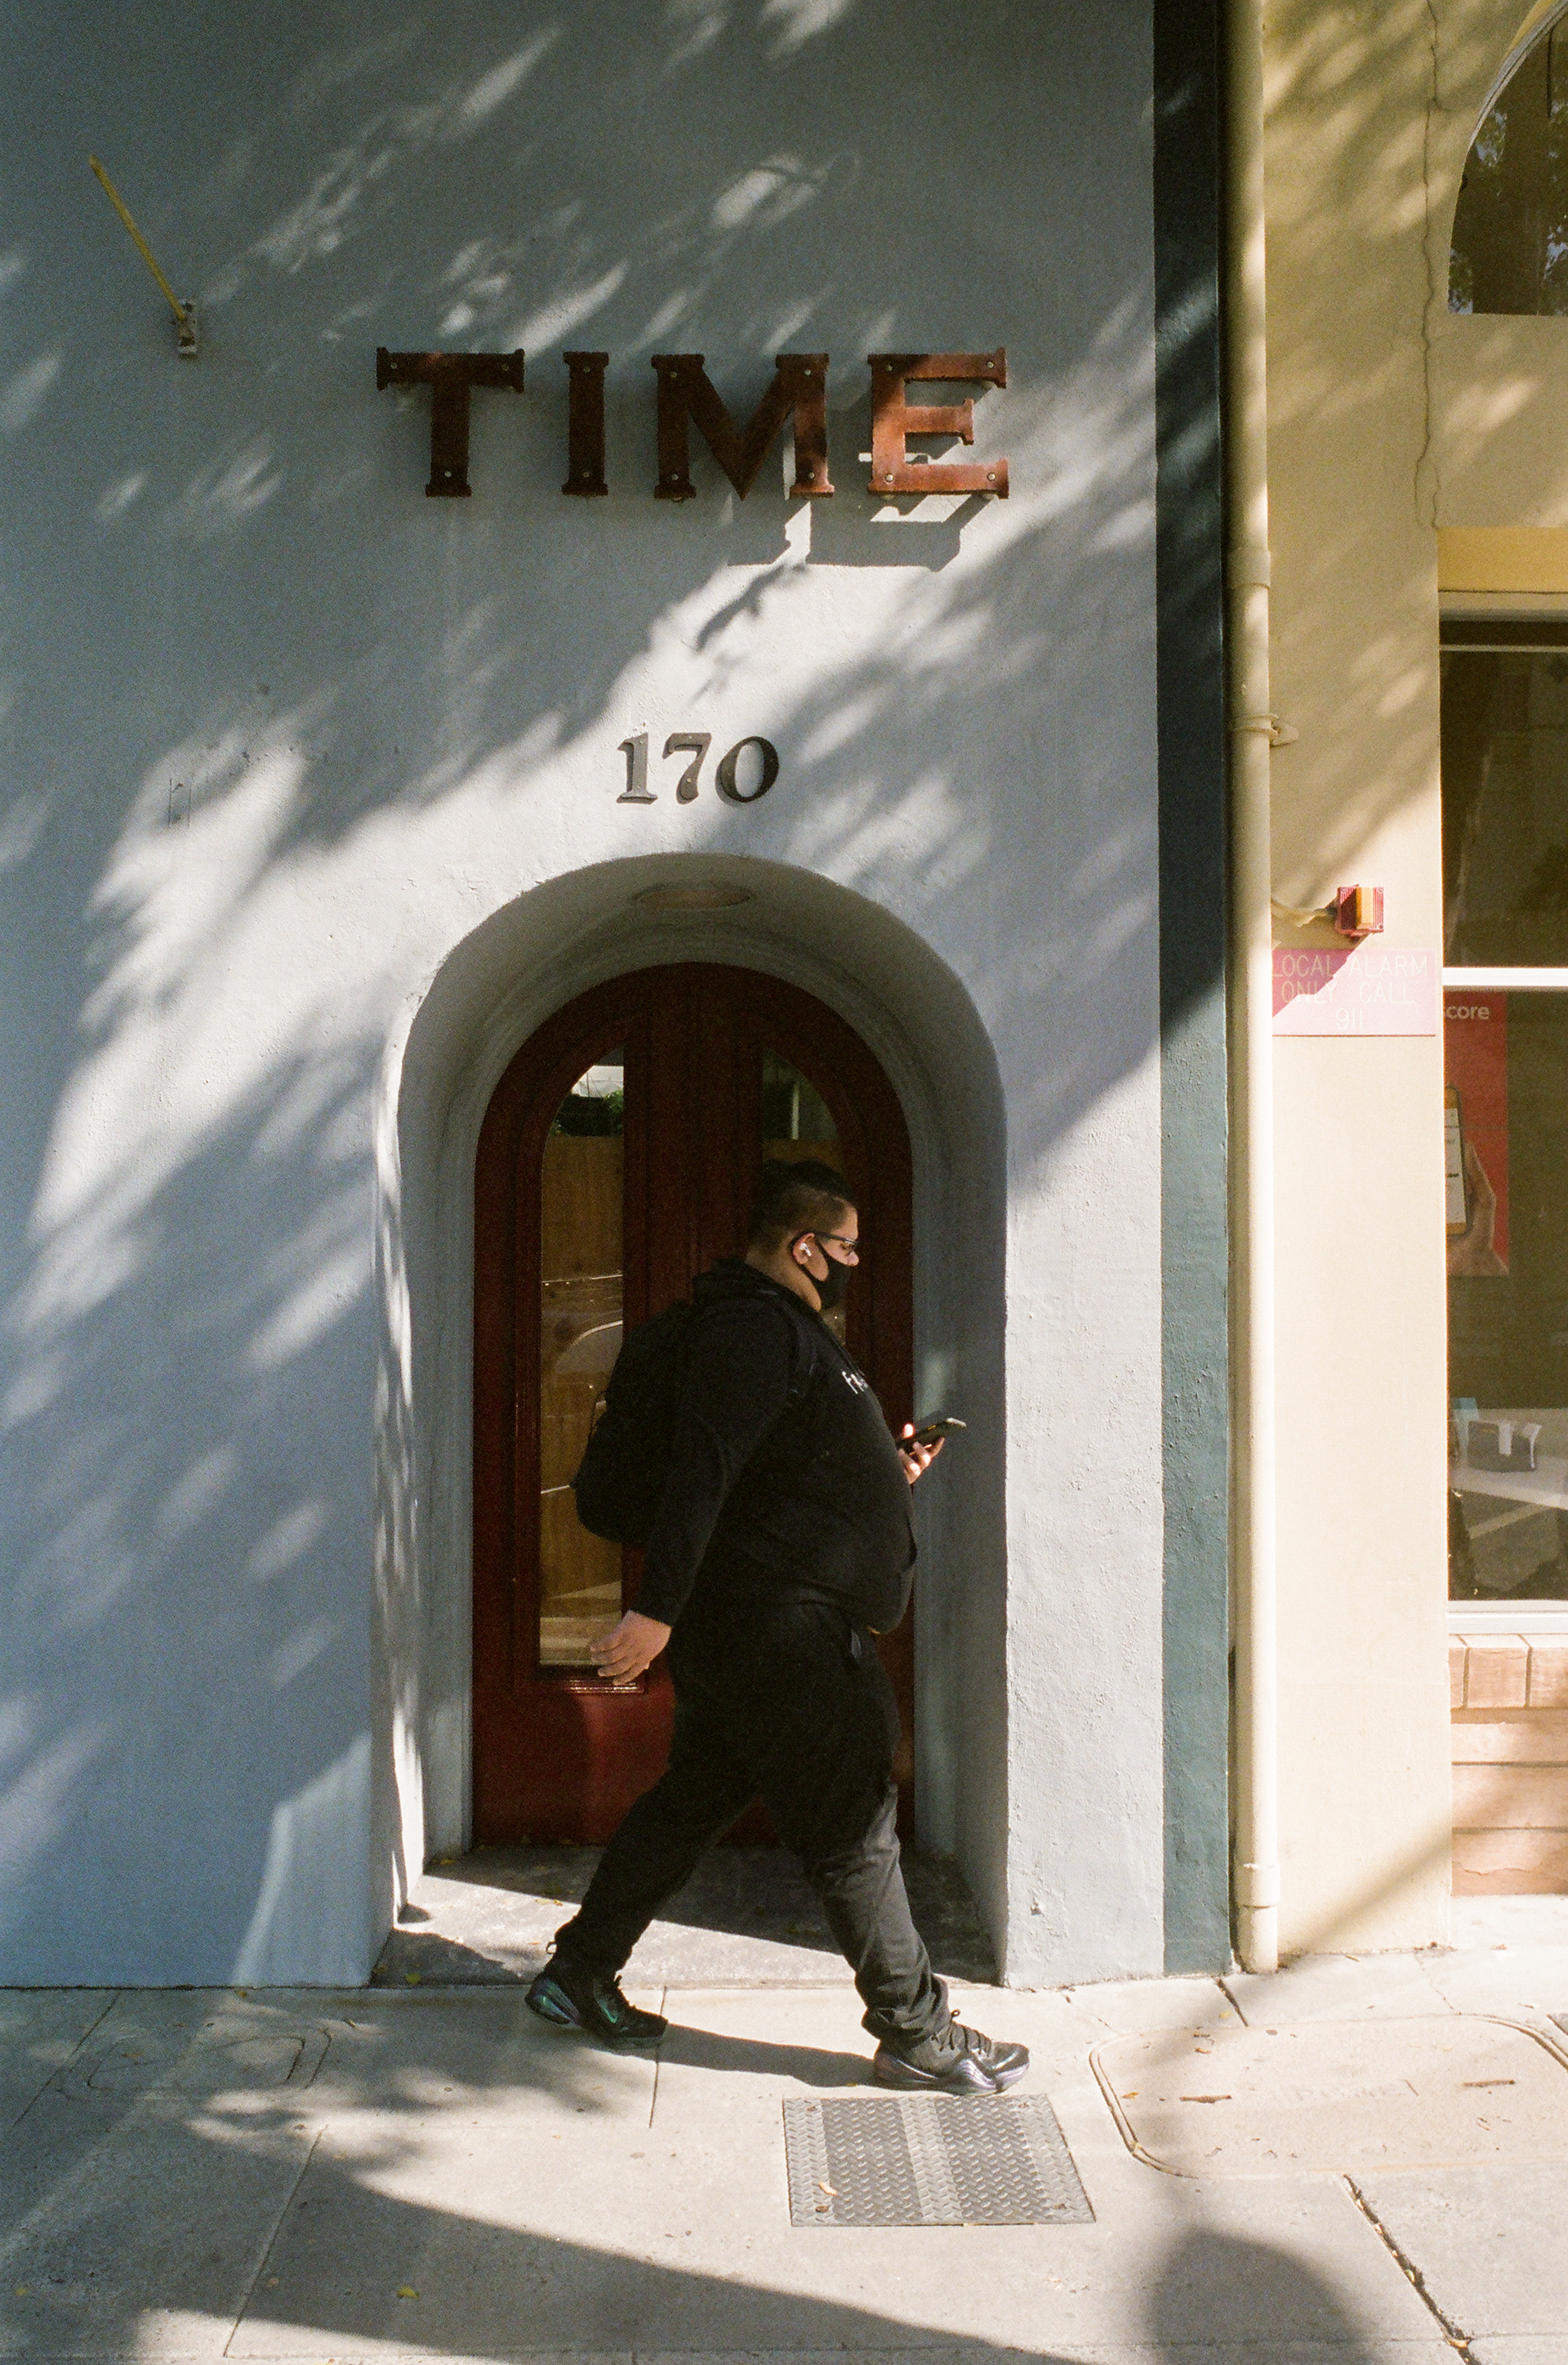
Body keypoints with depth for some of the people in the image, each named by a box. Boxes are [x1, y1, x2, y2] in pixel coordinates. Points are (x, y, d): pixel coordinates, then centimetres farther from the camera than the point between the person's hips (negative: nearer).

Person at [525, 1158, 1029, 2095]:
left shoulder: (783, 1326, 19)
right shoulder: (760, 1329, -16)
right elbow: (703, 1467, -25)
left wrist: (884, 1466, 16)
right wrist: (658, 1609, -31)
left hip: (747, 1628, 11)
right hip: (779, 1628, -11)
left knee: (691, 1801, 17)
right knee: (852, 1824, -3)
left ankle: (578, 1976, 26)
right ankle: (916, 2032, 8)